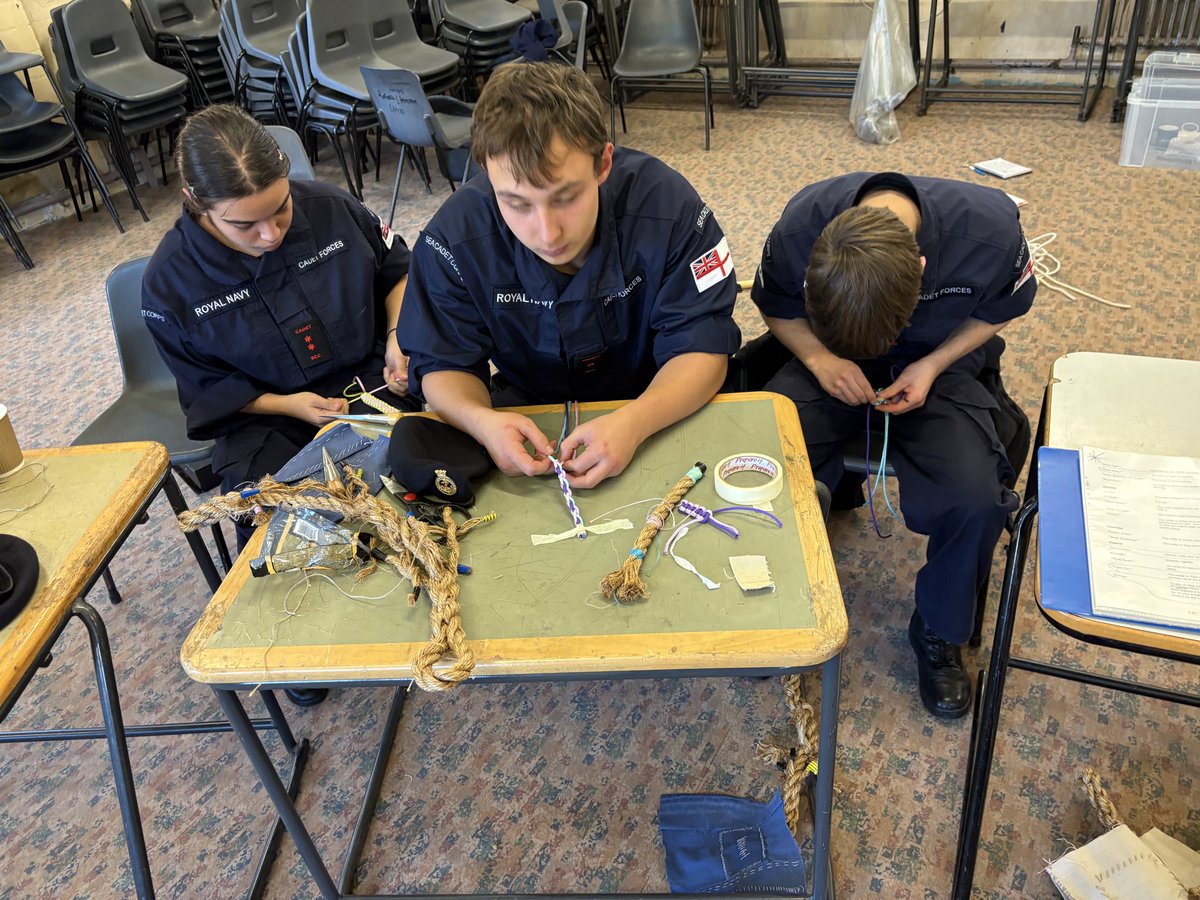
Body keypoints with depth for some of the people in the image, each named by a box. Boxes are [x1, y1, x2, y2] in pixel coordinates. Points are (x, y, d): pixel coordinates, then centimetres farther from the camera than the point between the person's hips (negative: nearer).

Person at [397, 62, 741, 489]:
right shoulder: (455, 237, -21)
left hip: (654, 403, 0)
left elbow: (701, 349, -20)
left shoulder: (669, 205, -24)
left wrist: (634, 422, -41)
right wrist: (481, 420, -35)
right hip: (527, 407, 1)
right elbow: (444, 363, -10)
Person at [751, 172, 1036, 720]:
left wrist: (932, 365, -16)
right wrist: (818, 357, -21)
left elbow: (1002, 308, -2)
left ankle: (938, 633, 4)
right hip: (830, 361, 1)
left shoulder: (991, 229, -26)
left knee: (978, 497, -26)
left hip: (936, 363, 0)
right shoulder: (799, 228, -26)